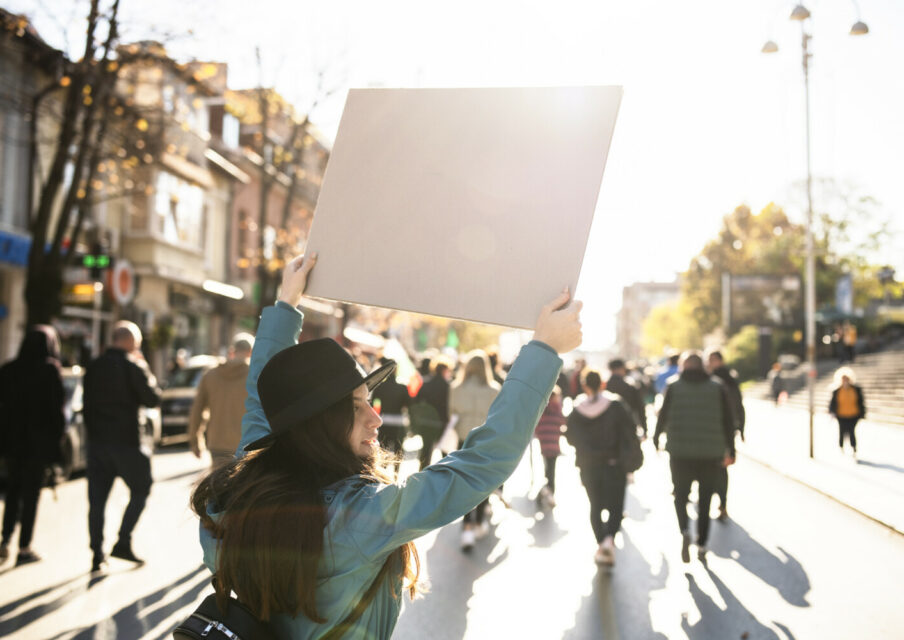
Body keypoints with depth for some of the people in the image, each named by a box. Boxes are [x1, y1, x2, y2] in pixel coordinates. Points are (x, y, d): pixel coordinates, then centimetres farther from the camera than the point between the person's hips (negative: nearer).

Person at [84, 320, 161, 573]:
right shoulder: (133, 367, -10)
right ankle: (123, 542, 2)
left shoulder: (94, 367, 9)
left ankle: (97, 554, 10)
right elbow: (153, 398, -7)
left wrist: (91, 433, 18)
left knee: (97, 498, 8)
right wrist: (148, 375, 6)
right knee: (140, 490, 10)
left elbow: (88, 402, 12)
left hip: (97, 440, 6)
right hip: (125, 440, -5)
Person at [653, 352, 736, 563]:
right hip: (711, 455, 1)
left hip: (680, 453, -1)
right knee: (705, 501, 13)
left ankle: (685, 531, -14)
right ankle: (701, 546, 14)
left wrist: (656, 439, 16)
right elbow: (728, 422, 2)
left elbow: (663, 417, 0)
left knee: (680, 496, 11)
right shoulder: (718, 388, 3)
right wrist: (730, 451, 9)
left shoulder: (674, 387, -1)